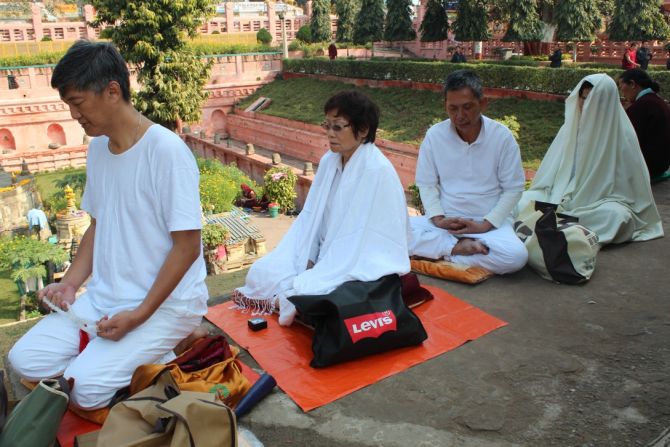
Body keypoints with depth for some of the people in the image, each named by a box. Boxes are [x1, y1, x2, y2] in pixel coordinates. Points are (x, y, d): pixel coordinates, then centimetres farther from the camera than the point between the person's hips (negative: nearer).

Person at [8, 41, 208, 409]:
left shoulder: (166, 150, -19)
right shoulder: (97, 147, 6)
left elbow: (187, 246, -19)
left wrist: (140, 315, -19)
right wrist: (70, 283, 3)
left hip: (166, 302, -7)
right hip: (104, 296, 8)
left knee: (86, 388, -17)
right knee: (25, 360, -3)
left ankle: (163, 358, 8)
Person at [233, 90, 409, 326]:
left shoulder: (377, 171, -20)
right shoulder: (329, 161, 2)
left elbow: (358, 242, -22)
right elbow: (310, 216, 3)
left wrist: (307, 280, -21)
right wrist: (306, 263, -10)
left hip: (365, 265, -6)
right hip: (329, 253, 7)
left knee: (305, 293, -25)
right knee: (262, 271, -6)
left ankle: (280, 301, 1)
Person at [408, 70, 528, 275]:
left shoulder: (502, 136, -7)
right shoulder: (434, 135, -4)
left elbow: (513, 189, -2)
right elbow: (426, 184, 4)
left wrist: (486, 224, -13)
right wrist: (437, 218, -12)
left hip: (489, 222, -1)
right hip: (445, 220, 1)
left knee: (516, 256, -31)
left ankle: (446, 250, -15)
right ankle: (458, 247, -18)